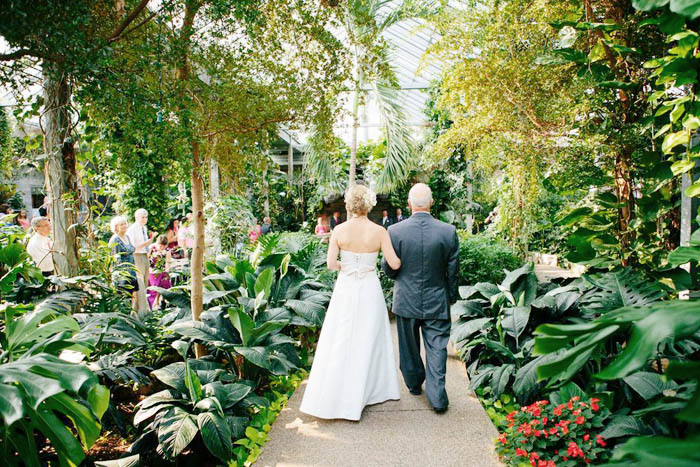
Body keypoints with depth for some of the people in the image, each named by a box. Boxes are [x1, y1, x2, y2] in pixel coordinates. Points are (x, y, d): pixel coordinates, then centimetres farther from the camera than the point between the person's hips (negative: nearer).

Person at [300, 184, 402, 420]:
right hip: (370, 290, -1)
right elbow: (395, 264, -8)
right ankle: (355, 400, 24)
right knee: (367, 343, 13)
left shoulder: (339, 230, -6)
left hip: (345, 290, 1)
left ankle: (329, 398, 18)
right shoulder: (379, 231, -9)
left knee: (339, 343, 11)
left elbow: (331, 263, -9)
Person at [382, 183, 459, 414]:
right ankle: (437, 396, 9)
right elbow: (453, 272, -4)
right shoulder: (448, 231, -11)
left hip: (406, 300, 0)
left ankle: (414, 384, 37)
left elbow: (388, 267, -5)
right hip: (437, 302, 0)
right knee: (436, 348, 9)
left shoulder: (395, 231, -15)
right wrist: (451, 297, 11)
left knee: (409, 348, 19)